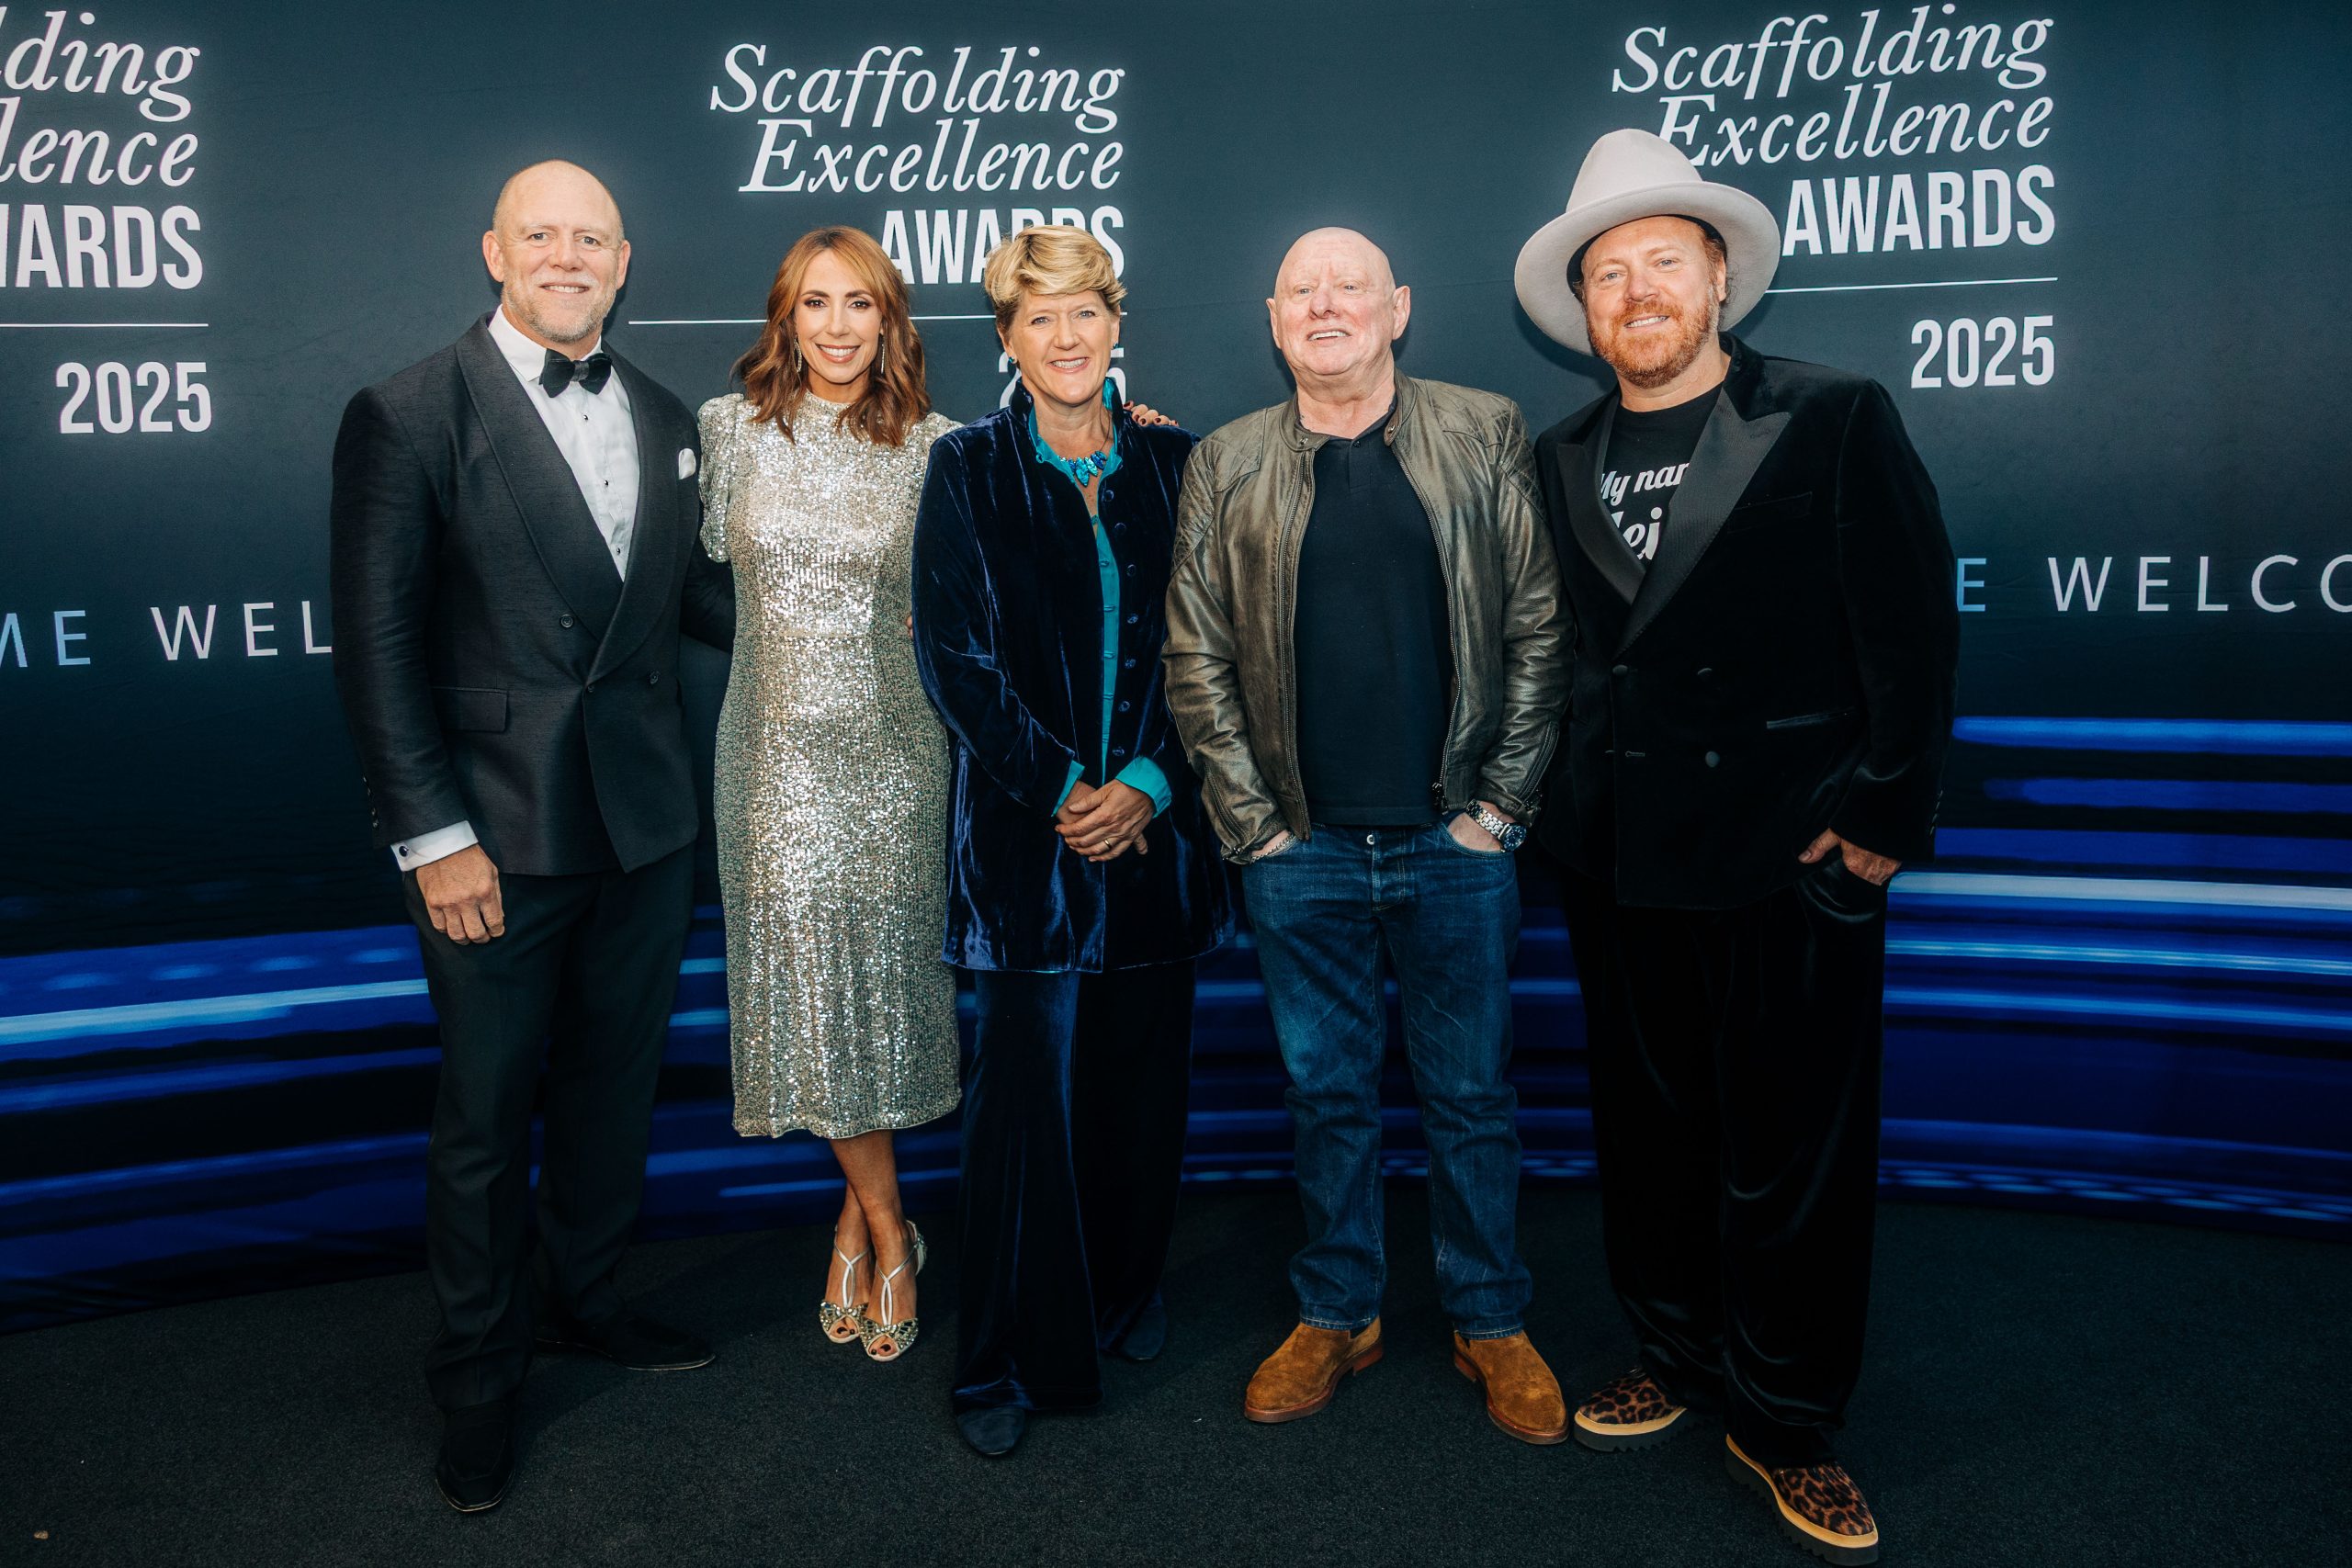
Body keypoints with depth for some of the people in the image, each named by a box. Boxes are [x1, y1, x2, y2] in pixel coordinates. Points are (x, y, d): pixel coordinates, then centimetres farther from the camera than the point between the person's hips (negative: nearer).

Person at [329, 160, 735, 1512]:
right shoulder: (410, 417, -7)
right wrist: (434, 837, -14)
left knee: (617, 1081, 18)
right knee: (487, 1112, 8)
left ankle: (584, 1297, 40)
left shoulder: (667, 420, 9)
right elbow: (378, 645, -10)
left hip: (645, 822, 5)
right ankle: (481, 1374, 28)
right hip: (497, 836, -5)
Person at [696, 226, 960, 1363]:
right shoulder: (729, 429, 3)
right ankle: (887, 1231, 20)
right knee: (804, 981, 1)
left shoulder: (934, 447, 0)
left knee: (883, 975, 6)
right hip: (778, 747, 1)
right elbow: (705, 565, 14)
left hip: (894, 748, 0)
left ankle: (858, 1214, 27)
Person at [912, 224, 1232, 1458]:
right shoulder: (967, 469, 2)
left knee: (1143, 1079, 11)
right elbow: (953, 658, -4)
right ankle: (1009, 1359, 14)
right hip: (1024, 834, -2)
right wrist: (1062, 789, -10)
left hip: (1155, 829, 3)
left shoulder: (1172, 464, 8)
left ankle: (1125, 1291, 33)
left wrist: (1147, 782, -8)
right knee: (1024, 1091, 0)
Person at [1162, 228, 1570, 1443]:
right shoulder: (1225, 466, 5)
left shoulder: (1486, 438, 3)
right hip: (1300, 852, 1)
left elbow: (1539, 628, 1)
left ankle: (1491, 1324, 28)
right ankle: (1337, 1315, 30)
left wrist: (1500, 804, -4)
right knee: (1327, 1095, 13)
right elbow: (1197, 659, 4)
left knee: (1472, 1096, 10)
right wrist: (1252, 821, -1)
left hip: (1456, 843, 0)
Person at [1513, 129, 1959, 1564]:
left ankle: (1784, 1420, 23)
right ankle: (1679, 1359, 34)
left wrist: (1877, 823, -10)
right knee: (1650, 1123, 15)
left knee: (1792, 1147, 5)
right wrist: (1565, 797, 5)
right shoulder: (1561, 460, 8)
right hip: (1620, 856, 4)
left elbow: (1913, 639, -7)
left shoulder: (1837, 423, -5)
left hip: (1792, 854, -4)